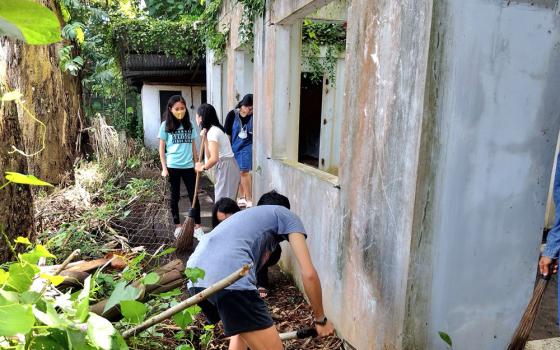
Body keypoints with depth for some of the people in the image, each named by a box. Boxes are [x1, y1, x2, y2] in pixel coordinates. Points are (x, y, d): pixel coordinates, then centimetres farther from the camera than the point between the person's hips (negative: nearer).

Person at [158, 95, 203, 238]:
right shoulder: (166, 125, -2)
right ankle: (178, 225, 23)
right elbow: (161, 148, -1)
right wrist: (164, 168, -7)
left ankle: (197, 226, 12)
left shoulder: (189, 125, 6)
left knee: (193, 196, 3)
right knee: (175, 197, 10)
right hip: (173, 167, -2)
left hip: (188, 166, 2)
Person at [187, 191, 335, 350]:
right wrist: (321, 320, 22)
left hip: (195, 278, 9)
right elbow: (308, 274, 8)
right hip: (230, 278, -9)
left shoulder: (246, 216, 40)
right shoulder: (287, 215, 21)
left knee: (241, 328, 35)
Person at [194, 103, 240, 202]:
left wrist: (203, 167, -7)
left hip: (226, 167, -10)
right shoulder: (214, 130, 14)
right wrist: (204, 139, -1)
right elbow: (210, 156, 7)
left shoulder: (212, 132, -14)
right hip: (224, 167, 10)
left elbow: (214, 158, -24)